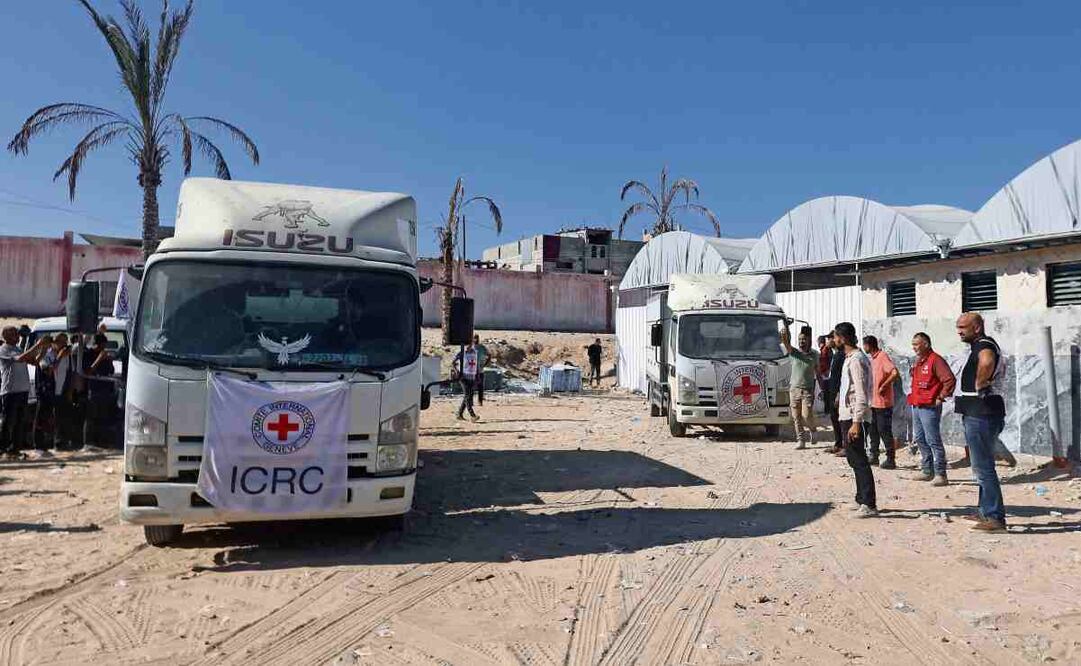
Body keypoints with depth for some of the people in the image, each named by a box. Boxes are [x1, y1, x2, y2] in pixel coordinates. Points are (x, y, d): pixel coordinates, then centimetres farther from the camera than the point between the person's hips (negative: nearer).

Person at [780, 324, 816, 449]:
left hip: (808, 390, -1)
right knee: (796, 417, 3)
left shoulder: (814, 356, 5)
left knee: (806, 415, -10)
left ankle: (811, 430, 21)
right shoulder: (794, 353, 3)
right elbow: (786, 344, -17)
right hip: (794, 389, 1)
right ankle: (800, 440, 12)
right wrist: (785, 335, -38)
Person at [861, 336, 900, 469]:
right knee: (872, 430, 13)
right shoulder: (873, 358, 14)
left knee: (884, 431, -5)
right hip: (873, 402, 9)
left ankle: (891, 459, 2)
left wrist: (883, 386, -21)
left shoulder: (883, 357, -14)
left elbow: (895, 373, -25)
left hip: (883, 403, -9)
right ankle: (874, 457, 21)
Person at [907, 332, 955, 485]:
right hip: (916, 406, 10)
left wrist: (941, 398, -16)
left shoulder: (935, 360, -12)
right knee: (919, 439, 13)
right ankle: (928, 471, 22)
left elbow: (950, 379, -19)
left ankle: (940, 475, -3)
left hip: (929, 407, -10)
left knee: (933, 441, -7)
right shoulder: (918, 361, 16)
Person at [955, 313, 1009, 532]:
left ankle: (995, 518, -5)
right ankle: (985, 511, 28)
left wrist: (979, 384, -23)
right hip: (978, 414, 11)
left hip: (981, 415, -11)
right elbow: (1000, 365, 37)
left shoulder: (984, 346, -15)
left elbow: (987, 362, -39)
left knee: (983, 467, -8)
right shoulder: (981, 346, 17)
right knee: (982, 466, 18)